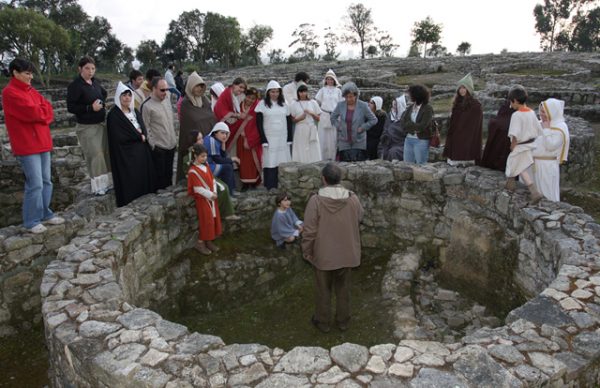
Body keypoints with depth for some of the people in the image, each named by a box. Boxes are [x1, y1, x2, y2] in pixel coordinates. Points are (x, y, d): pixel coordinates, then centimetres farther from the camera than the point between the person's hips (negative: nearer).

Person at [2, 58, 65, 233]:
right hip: (27, 145, -8)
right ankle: (31, 221, 2)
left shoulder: (30, 90, 16)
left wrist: (39, 113, -10)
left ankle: (45, 213, 23)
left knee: (46, 181, 12)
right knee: (35, 184, -8)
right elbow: (32, 112, -19)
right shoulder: (10, 93, -10)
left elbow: (48, 109, 8)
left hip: (42, 142, 8)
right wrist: (42, 111, 0)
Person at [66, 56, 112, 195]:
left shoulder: (95, 82, 7)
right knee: (95, 155, -7)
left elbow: (103, 94, 26)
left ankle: (107, 182, 22)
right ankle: (98, 186, 3)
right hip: (87, 127, -7)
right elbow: (70, 107, -15)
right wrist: (90, 107, -23)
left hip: (101, 124, 7)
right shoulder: (75, 85, -13)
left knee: (106, 153, 10)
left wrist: (102, 103, 6)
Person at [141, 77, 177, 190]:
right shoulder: (147, 106, -13)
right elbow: (145, 128, -12)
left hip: (171, 144, 6)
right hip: (158, 147, -6)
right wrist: (152, 145, -11)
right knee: (160, 175, 5)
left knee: (169, 173, 17)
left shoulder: (167, 100, 8)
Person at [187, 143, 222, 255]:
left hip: (211, 197, 8)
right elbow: (198, 188, -20)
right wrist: (210, 195, -18)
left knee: (214, 219, 11)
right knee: (206, 221, -4)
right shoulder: (193, 171, -17)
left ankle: (209, 241, 23)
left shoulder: (206, 167, 7)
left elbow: (213, 180, 9)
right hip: (202, 199, -8)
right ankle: (200, 243, 10)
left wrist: (214, 192, -5)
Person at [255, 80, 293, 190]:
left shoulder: (284, 104, 11)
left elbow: (289, 122, 12)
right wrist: (263, 140, -10)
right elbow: (259, 123, -3)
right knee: (270, 163, -7)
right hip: (269, 139, -3)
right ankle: (270, 187, -2)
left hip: (283, 139, 3)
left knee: (283, 162, 0)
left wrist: (289, 139, 4)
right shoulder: (262, 104, 1)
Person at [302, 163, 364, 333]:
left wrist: (306, 252, -2)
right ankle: (343, 321, 36)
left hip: (323, 255, -2)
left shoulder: (316, 200, -21)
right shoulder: (353, 198, -11)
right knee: (343, 289, 21)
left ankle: (322, 322, 33)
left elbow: (309, 231, -16)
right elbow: (359, 218, 9)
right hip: (346, 254, 3)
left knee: (324, 290, 17)